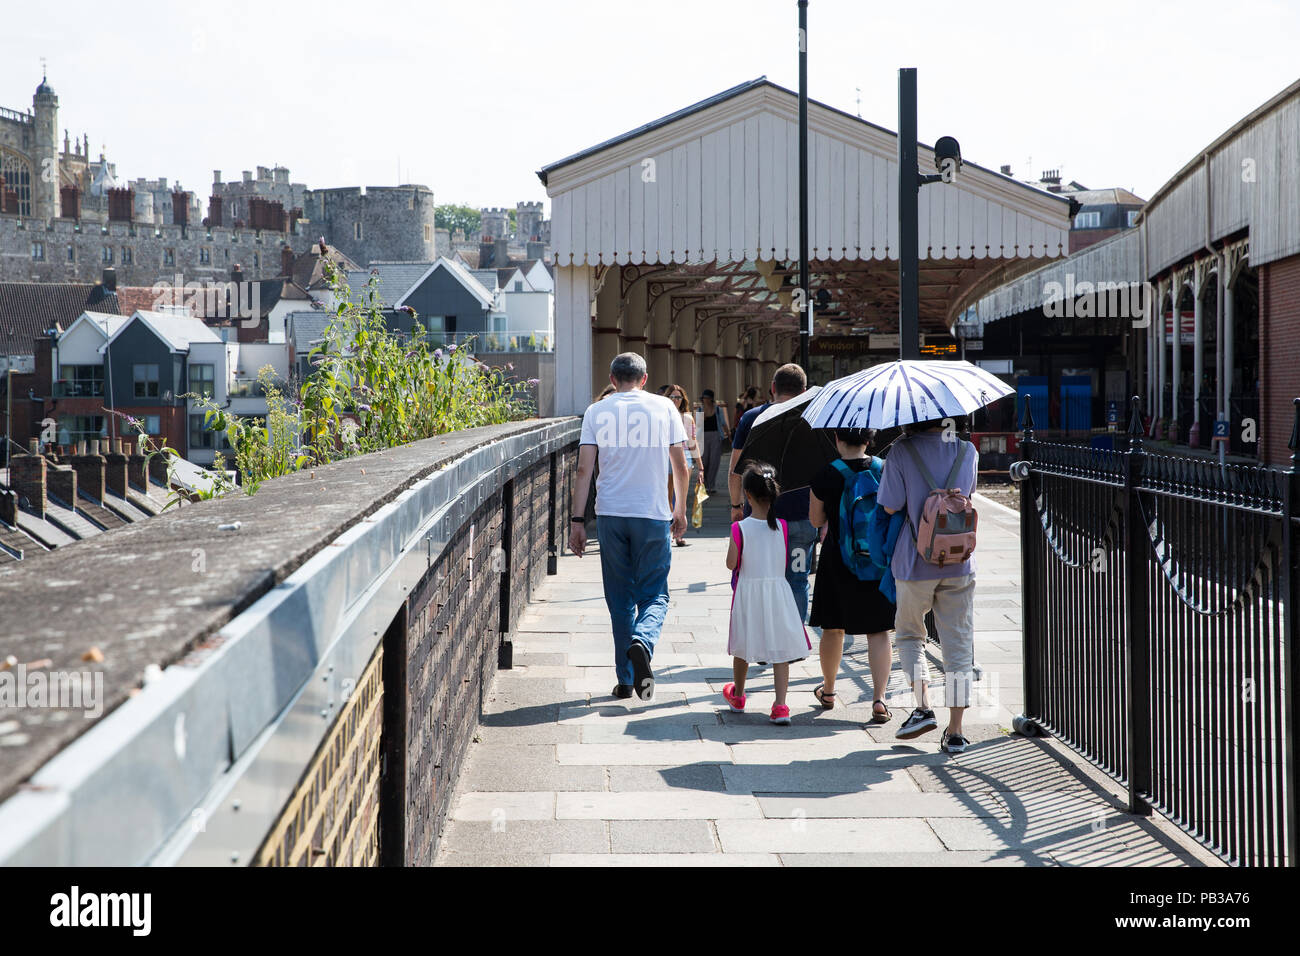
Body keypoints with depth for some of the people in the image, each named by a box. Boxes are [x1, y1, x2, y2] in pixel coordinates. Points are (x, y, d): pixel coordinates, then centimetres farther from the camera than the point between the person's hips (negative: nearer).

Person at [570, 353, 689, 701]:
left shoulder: (597, 411, 4)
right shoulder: (663, 407, 4)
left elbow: (583, 470, -2)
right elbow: (681, 466, 5)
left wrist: (577, 521, 2)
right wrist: (680, 510, 18)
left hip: (611, 515, 1)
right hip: (653, 515, -1)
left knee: (620, 600, 10)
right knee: (654, 595, 7)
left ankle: (626, 680, 12)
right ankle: (642, 642, -24)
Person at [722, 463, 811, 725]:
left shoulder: (740, 528, -12)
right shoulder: (782, 526, -5)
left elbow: (731, 564, -9)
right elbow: (786, 563, 2)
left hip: (748, 591, -1)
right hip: (778, 590, 1)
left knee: (743, 648, 17)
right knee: (781, 649, 3)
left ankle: (737, 696, 36)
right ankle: (781, 706, -6)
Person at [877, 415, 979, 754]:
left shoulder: (903, 451, -10)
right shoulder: (968, 452, 2)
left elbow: (890, 507, -9)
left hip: (916, 564, -2)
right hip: (959, 563, 2)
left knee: (909, 634, 19)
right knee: (958, 643, 6)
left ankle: (922, 707, 4)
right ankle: (955, 732, 6)